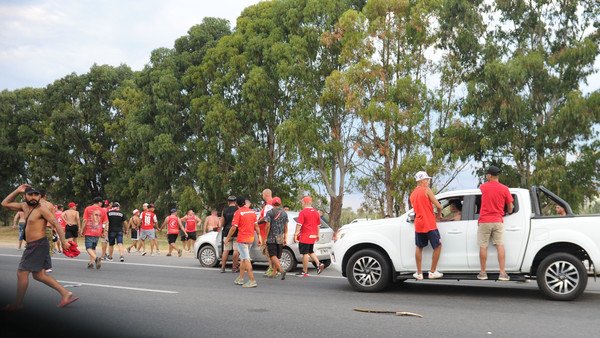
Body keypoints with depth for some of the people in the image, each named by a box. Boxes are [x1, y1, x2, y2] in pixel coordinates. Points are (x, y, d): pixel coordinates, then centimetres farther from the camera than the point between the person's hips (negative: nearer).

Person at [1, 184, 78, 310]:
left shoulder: (42, 209, -13)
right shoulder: (24, 206, 10)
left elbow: (56, 224, -17)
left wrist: (63, 241, -23)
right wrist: (17, 191, 9)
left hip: (39, 245, -9)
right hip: (32, 246, 9)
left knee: (22, 273, -2)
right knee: (39, 275, 12)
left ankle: (18, 304, 13)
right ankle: (66, 294, 13)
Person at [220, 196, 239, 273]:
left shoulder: (224, 211, 6)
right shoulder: (238, 209, -3)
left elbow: (222, 224, 10)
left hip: (227, 233, 3)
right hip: (236, 232, -3)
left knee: (226, 250, 9)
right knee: (236, 250, 0)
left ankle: (223, 267, 9)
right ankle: (234, 267, 0)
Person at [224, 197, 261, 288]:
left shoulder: (238, 213, -11)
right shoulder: (252, 212, 7)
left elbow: (234, 227, -13)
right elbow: (256, 226, 9)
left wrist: (228, 238, -3)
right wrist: (259, 236, 15)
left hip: (242, 239, -7)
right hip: (251, 238, 7)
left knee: (246, 259, -6)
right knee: (243, 258, 17)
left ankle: (252, 280, -10)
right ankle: (240, 279, 23)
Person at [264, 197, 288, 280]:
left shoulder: (270, 212, -6)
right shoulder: (284, 213, 9)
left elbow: (268, 226, -11)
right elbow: (286, 227, 10)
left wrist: (265, 237, -6)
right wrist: (285, 238, 16)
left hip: (272, 238, -5)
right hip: (280, 238, 5)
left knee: (273, 256, -7)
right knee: (277, 256, 12)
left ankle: (281, 270, -22)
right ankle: (274, 272, 18)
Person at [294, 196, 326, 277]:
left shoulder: (303, 212, -11)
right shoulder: (316, 212, 11)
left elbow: (299, 224, -16)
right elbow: (318, 225, 17)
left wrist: (295, 234, -14)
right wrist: (317, 235, 24)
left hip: (305, 237, -7)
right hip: (313, 236, 7)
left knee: (305, 253, -2)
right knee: (311, 252, 21)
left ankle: (304, 272, 3)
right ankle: (319, 264, 5)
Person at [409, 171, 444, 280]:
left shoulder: (412, 194, 14)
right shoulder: (427, 190, -7)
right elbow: (438, 206, -10)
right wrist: (438, 215, 10)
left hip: (418, 225, 6)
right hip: (430, 224, -6)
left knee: (419, 248, 16)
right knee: (437, 247, 8)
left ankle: (419, 273, 15)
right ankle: (433, 272, 8)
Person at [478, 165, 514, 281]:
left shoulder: (483, 187, -1)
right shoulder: (504, 189, -1)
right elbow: (510, 207, 7)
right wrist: (509, 212, 28)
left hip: (484, 221, -1)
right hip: (498, 221, 1)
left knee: (483, 246, 3)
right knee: (500, 246, 0)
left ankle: (483, 273, 6)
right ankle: (502, 273, -2)